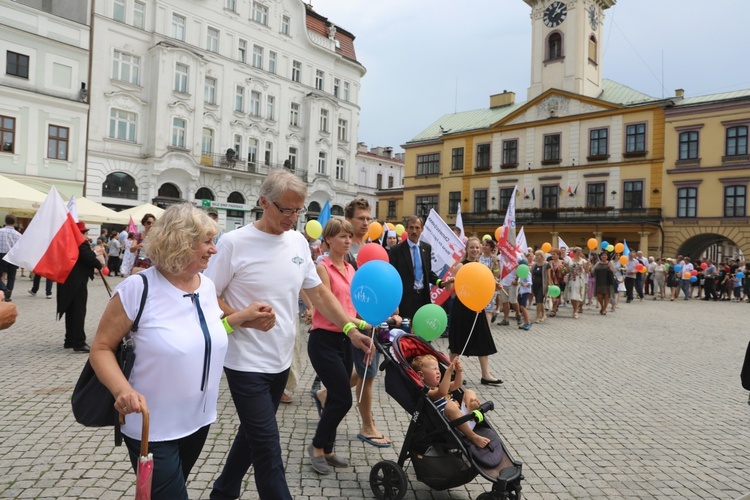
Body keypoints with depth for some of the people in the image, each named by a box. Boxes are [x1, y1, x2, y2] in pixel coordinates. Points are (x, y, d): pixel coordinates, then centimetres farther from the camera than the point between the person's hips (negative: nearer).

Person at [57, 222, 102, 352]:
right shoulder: (82, 244, -13)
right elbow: (90, 258, -23)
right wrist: (100, 265, -6)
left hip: (67, 281, 9)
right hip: (78, 282, -9)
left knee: (70, 312, 14)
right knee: (79, 312, -7)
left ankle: (70, 340, 20)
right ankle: (79, 342, -8)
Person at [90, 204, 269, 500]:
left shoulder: (207, 286, -1)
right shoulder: (137, 289, -20)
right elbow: (101, 348, -14)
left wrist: (243, 316, 2)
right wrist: (122, 389, -30)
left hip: (199, 420, 6)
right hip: (151, 428, -6)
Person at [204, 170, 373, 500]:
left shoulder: (299, 242, 3)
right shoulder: (234, 242, -14)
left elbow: (319, 292, 6)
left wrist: (351, 329, -4)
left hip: (281, 360, 6)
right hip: (246, 362, -6)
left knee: (254, 435, 21)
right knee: (268, 450, -2)